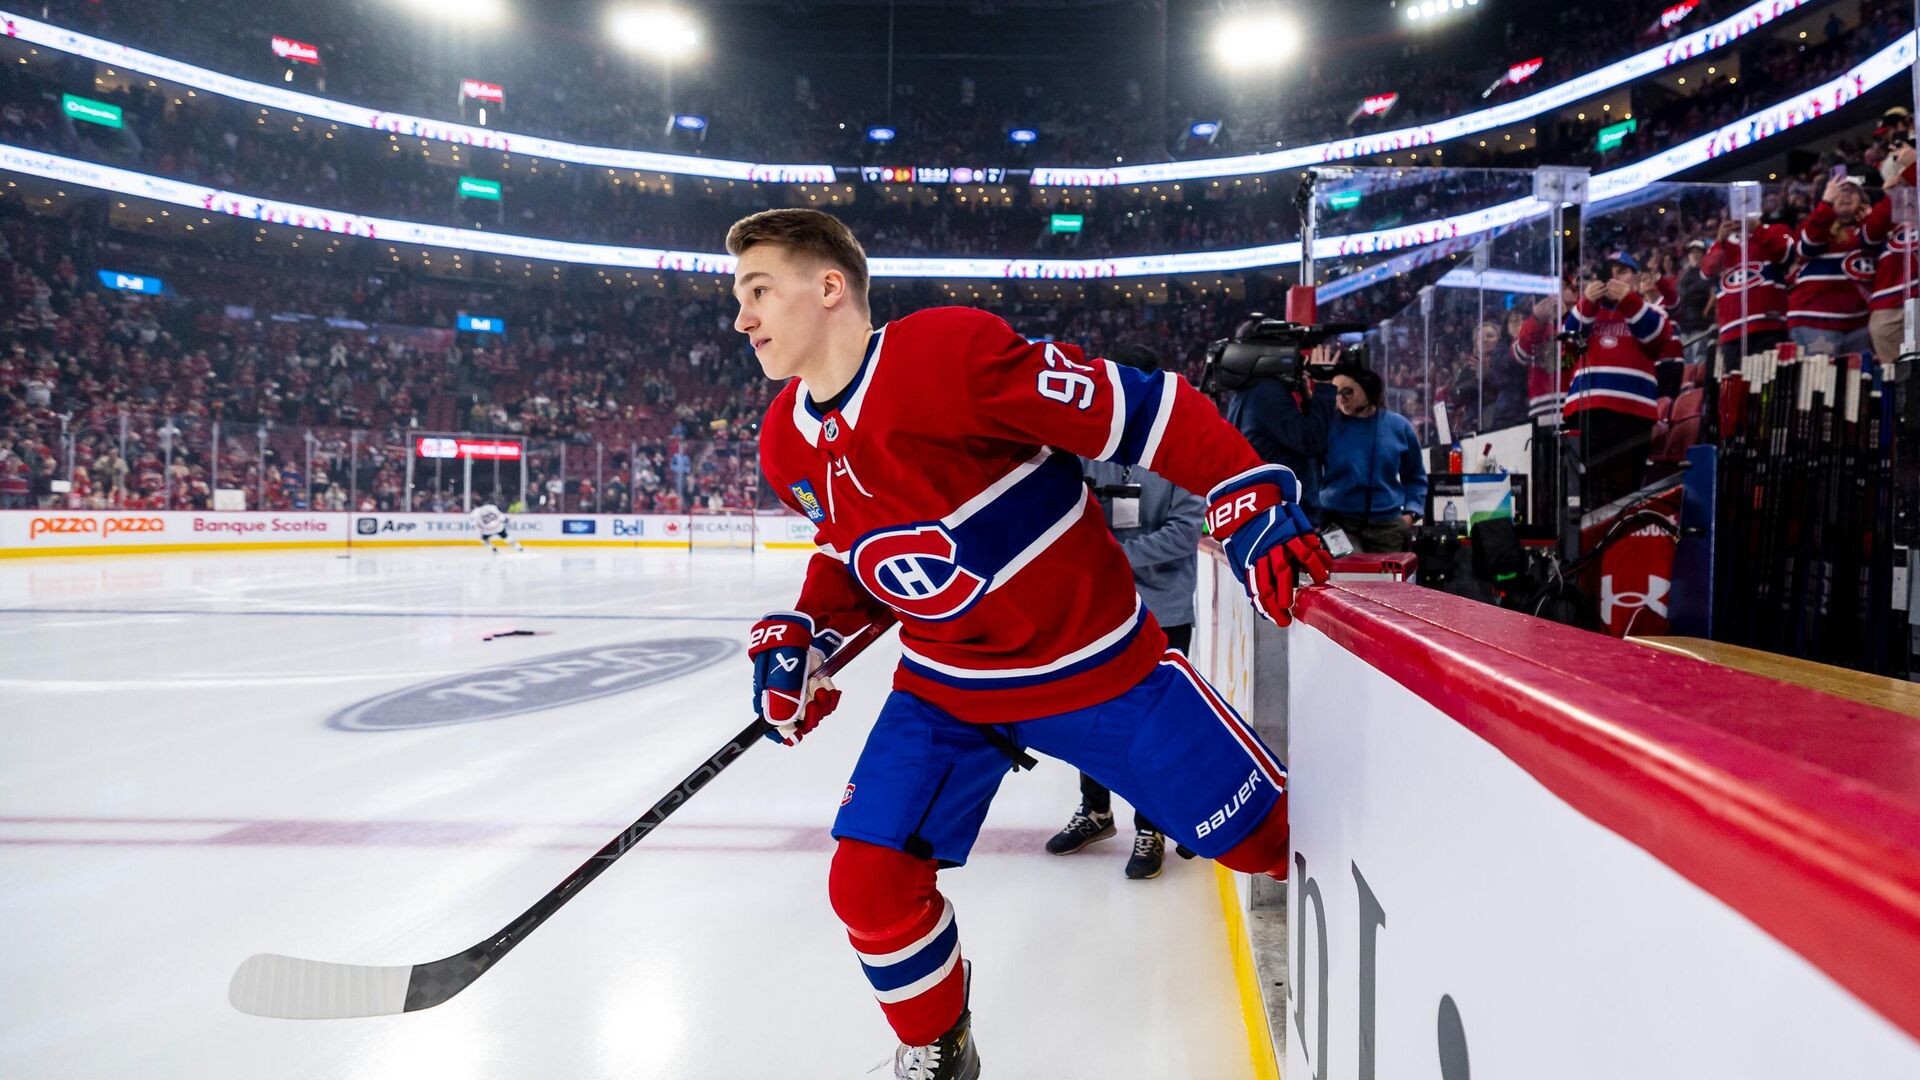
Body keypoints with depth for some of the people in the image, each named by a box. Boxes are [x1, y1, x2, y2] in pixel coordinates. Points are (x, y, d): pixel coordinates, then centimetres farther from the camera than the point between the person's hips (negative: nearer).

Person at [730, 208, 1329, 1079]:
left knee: (1263, 832, 4)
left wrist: (1252, 499, -30)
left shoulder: (949, 351, -25)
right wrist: (802, 634, 0)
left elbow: (1142, 409, -23)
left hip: (1092, 660, -5)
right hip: (941, 688, 6)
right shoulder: (787, 444, 0)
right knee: (869, 885, -2)